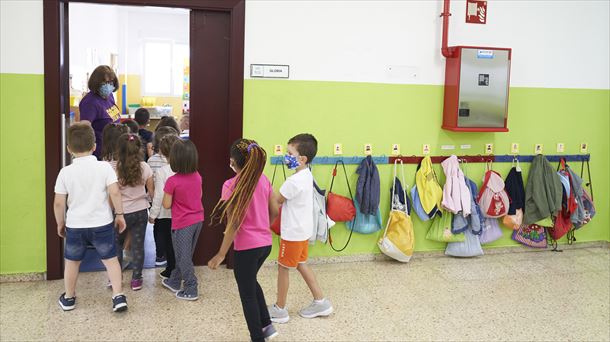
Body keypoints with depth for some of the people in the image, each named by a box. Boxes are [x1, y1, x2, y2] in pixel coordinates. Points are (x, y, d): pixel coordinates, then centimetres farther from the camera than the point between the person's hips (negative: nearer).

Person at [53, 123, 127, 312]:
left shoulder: (65, 172, -5)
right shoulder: (104, 167, -9)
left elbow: (58, 203, -4)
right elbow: (115, 192, -15)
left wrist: (60, 223, 10)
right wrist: (119, 214, -2)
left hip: (75, 225, 1)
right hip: (102, 224, -1)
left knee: (72, 261, 19)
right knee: (110, 259, 11)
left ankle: (69, 298, 33)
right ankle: (118, 296, 5)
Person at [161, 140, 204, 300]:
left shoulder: (172, 181, -20)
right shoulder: (197, 176, -3)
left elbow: (166, 205, -12)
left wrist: (166, 193, 5)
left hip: (182, 223, -6)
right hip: (198, 220, 6)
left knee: (184, 257, 6)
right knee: (184, 254, 20)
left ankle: (191, 290, 12)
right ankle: (174, 281, 37)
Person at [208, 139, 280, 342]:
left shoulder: (231, 185, -16)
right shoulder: (263, 180, 1)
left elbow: (233, 224, -19)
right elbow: (274, 211, 7)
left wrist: (221, 255, -13)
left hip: (247, 246, -6)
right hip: (265, 243, 7)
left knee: (247, 293, 11)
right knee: (251, 282, 30)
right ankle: (266, 325, 31)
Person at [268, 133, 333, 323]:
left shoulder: (294, 181, -26)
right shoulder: (307, 175, 3)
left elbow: (276, 201, -16)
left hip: (293, 232, -9)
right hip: (302, 229, 9)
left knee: (283, 268, 6)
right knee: (301, 265, 20)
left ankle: (280, 309, 19)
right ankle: (320, 302, 26)